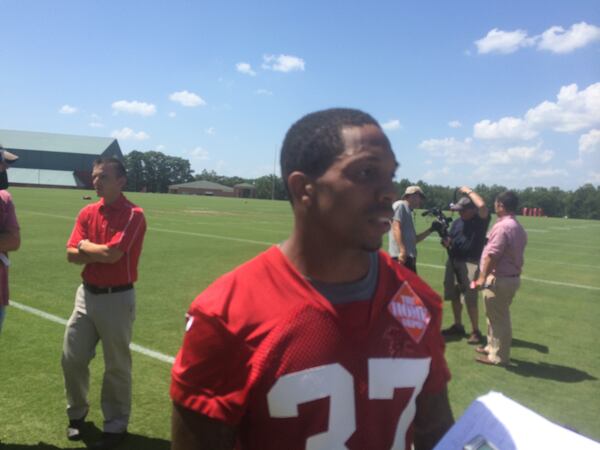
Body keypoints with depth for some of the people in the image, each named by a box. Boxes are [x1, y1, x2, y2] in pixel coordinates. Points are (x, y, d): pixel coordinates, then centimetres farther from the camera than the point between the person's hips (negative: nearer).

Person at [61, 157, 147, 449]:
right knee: (72, 357, 13)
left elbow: (112, 254, -23)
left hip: (117, 299, -6)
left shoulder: (133, 215, -13)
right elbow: (72, 254, 1)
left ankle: (116, 426, 22)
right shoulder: (87, 212, 7)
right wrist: (102, 253, -15)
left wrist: (86, 245, -5)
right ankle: (77, 413, 37)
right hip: (87, 294, 6)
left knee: (117, 366, 5)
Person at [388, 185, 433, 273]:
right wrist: (402, 251, -24)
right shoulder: (400, 205, -1)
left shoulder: (408, 210, 26)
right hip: (402, 256, -10)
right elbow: (396, 228, -15)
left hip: (409, 257, 10)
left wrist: (430, 230, 18)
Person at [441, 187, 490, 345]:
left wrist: (469, 191, -16)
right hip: (453, 262, 7)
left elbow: (482, 205, -27)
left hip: (471, 263, -7)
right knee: (454, 296, 14)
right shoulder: (457, 222, 10)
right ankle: (458, 326, 28)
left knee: (470, 299, -9)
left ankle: (475, 331, 3)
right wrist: (446, 242, -12)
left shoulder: (481, 220, -8)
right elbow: (450, 239, 12)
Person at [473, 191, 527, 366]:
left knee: (498, 318, 0)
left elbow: (492, 255, -23)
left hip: (499, 279, -10)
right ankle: (493, 347, 35)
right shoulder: (519, 228, 13)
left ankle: (498, 356, 10)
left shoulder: (502, 226, -19)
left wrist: (483, 277, -20)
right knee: (499, 316, 22)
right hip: (512, 277, 10)